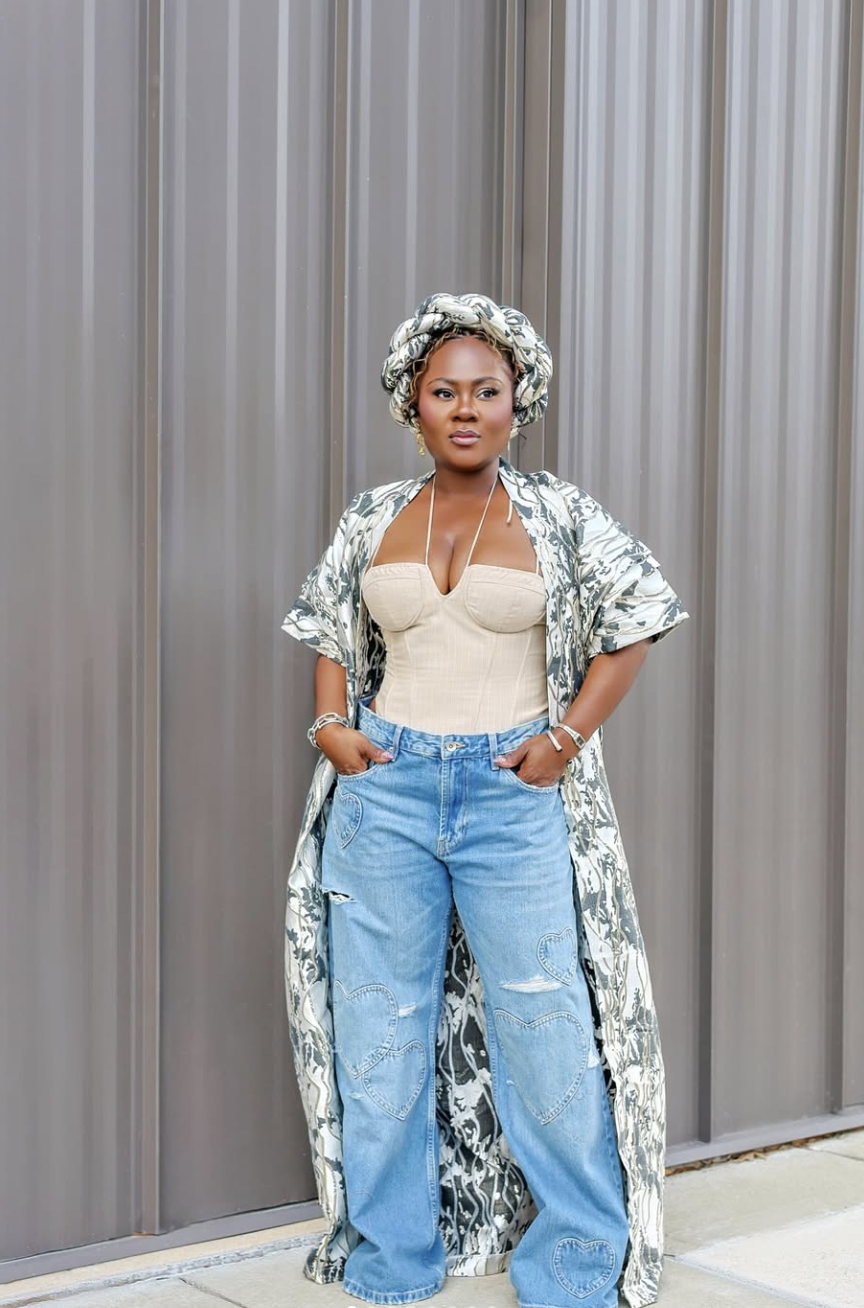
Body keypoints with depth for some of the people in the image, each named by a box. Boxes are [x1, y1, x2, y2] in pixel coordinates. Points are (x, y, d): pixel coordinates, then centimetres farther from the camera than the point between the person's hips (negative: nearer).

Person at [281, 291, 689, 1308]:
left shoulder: (558, 515, 0)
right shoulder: (372, 519, 7)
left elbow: (631, 625, 4)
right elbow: (330, 635, 19)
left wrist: (566, 739, -4)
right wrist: (332, 725, 3)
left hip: (512, 794, -2)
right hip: (385, 787, 3)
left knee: (547, 1029, 0)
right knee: (379, 1026, 8)